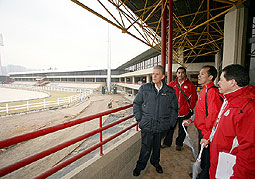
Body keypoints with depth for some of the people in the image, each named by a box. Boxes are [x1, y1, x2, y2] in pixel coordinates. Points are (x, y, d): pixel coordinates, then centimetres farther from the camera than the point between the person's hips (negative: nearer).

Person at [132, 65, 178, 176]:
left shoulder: (170, 91, 0)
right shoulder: (144, 88, -3)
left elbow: (174, 109, 10)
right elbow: (136, 103, 5)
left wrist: (171, 122, 4)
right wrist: (139, 118, -2)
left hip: (162, 126, 2)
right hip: (147, 125, -1)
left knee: (157, 146, 20)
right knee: (146, 148, 8)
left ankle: (155, 163, 49)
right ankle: (140, 166, 35)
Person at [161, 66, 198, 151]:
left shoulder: (190, 85, -1)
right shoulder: (172, 84, 3)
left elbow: (194, 98, 3)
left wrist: (190, 108, -2)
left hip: (185, 112, 0)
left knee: (182, 130, 14)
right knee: (170, 128, 11)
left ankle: (179, 144, 34)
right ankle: (167, 142, 29)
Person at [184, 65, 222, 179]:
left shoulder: (212, 91, -23)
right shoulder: (204, 90, 8)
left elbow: (213, 116, -27)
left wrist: (207, 136, -24)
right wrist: (192, 120, 12)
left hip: (207, 132, -9)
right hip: (202, 130, 9)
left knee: (206, 157, 11)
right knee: (202, 154, 25)